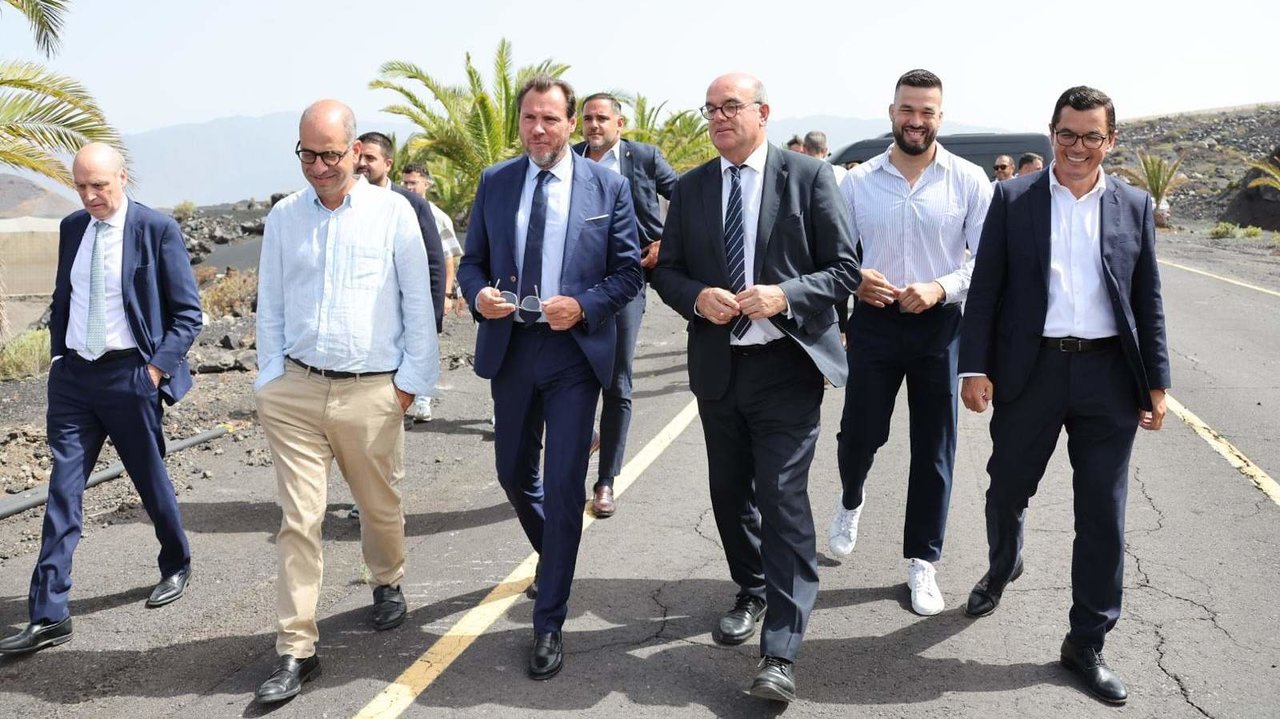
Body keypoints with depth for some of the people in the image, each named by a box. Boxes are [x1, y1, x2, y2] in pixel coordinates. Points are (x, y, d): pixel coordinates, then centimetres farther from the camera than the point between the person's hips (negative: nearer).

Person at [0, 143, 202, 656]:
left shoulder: (157, 230, -8)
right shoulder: (71, 228, 8)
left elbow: (187, 313, -6)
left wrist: (157, 368, -12)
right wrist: (58, 356, 10)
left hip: (128, 374, -4)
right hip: (72, 374, 5)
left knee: (151, 480, 11)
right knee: (62, 492, 1)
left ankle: (176, 567, 37)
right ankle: (48, 617, 4)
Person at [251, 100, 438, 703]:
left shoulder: (393, 212, -2)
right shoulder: (283, 217, 6)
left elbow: (418, 303, 1)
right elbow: (270, 308, 11)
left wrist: (411, 380, -1)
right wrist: (270, 380, 6)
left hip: (372, 391, -1)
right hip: (296, 390, 1)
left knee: (380, 506, 14)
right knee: (298, 521, -1)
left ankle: (387, 585, 44)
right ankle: (295, 650, 7)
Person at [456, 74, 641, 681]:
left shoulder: (608, 187, -2)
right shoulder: (494, 183, 5)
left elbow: (629, 271, -1)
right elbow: (471, 262, 10)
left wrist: (583, 305, -18)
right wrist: (478, 295, -13)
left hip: (575, 351, -3)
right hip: (509, 349, 4)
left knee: (564, 485, -4)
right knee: (514, 474, 16)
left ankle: (549, 624, 7)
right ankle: (553, 557, 47)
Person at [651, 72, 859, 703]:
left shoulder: (809, 176, -3)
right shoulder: (690, 188, 8)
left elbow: (845, 269, -4)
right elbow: (666, 271, 11)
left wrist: (784, 295, -20)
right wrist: (698, 297, -11)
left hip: (787, 365, -5)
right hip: (717, 365, 5)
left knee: (782, 497, -9)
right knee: (729, 492, 16)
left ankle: (780, 652, -5)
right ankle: (752, 592, 40)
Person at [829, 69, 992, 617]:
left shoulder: (969, 181, -2)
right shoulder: (859, 180, 2)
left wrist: (941, 288, -19)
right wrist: (853, 278, -14)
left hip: (939, 325, 0)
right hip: (874, 322, 1)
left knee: (933, 449, 7)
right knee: (859, 435, 5)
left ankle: (922, 562, 23)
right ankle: (851, 502, 42)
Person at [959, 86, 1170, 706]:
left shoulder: (1135, 206, 6)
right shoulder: (1013, 199, 1)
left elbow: (1148, 301, 8)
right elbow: (985, 288, -1)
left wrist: (1157, 383, 4)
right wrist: (975, 368, -7)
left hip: (1108, 375, 1)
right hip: (1030, 370, -1)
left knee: (1102, 515, 4)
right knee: (1007, 489, 14)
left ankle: (1086, 642, 18)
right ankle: (1002, 567, 46)